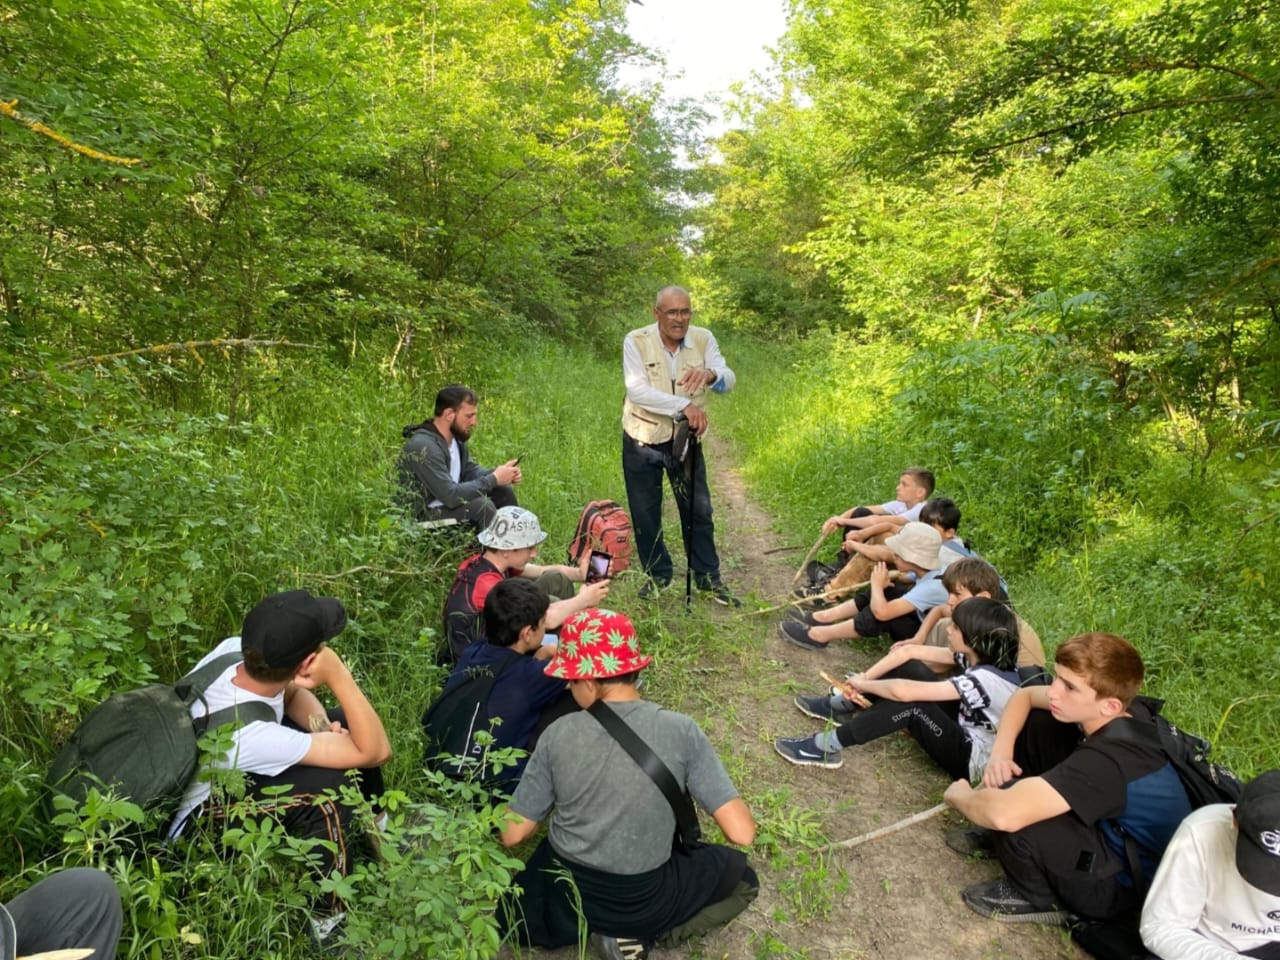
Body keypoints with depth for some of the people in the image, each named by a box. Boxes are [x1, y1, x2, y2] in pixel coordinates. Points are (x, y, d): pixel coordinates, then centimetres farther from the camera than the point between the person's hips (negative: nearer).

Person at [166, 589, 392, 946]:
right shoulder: (251, 735, -43)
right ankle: (329, 922, -11)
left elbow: (293, 692, -1)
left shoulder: (234, 648, -25)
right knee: (331, 784, -31)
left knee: (345, 724, -1)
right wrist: (337, 674, -44)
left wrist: (323, 726, -21)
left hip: (219, 760, 8)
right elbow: (376, 751, -36)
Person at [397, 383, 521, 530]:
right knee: (482, 505, -26)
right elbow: (451, 495, -30)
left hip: (448, 502, 9)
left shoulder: (455, 435, 0)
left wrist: (498, 473, -9)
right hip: (424, 517, -9)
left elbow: (470, 470, 11)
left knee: (504, 491, 2)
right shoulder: (423, 447, -26)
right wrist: (494, 479, -22)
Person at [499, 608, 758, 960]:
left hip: (563, 899, 3)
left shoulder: (559, 734, -14)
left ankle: (581, 928, 11)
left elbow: (512, 835, -6)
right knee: (740, 874, 23)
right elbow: (742, 832, -18)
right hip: (644, 901, -2)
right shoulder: (680, 730, -19)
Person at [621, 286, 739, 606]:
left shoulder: (703, 338, -6)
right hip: (642, 439, -1)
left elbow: (728, 380, -16)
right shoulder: (636, 341, -14)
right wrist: (684, 405, -35)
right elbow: (637, 390, -25)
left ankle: (708, 577, 23)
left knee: (699, 509, 8)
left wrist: (710, 374, -40)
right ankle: (657, 574, 29)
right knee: (645, 511, 9)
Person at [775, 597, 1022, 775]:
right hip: (963, 731, 9)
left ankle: (827, 747, -22)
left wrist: (862, 684, -21)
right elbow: (908, 651, -6)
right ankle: (841, 706, 9)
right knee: (906, 666, -5)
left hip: (974, 760, -9)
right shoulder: (978, 656, -7)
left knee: (911, 704, -32)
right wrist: (865, 679, -15)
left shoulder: (984, 679, -33)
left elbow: (903, 691, -40)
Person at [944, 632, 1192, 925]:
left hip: (1123, 887, -8)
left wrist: (957, 794, -23)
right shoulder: (1120, 713, -11)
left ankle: (1039, 900, -1)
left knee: (1008, 806, -30)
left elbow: (1004, 813, -47)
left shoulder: (1109, 760, -36)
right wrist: (1000, 752, -12)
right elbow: (1024, 695, 6)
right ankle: (1000, 840, 14)